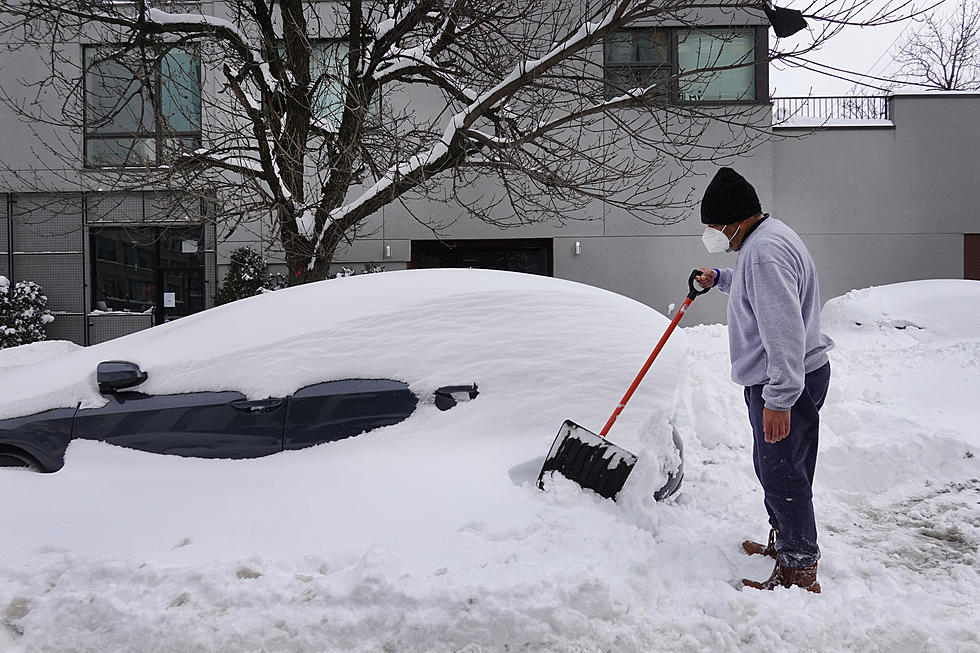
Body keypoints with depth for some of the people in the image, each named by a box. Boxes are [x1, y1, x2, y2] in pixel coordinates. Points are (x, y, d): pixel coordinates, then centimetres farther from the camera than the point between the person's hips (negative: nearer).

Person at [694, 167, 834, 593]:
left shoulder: (764, 251, -22)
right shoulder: (765, 238, 13)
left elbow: (785, 330, -29)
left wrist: (778, 399, -30)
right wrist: (719, 280, 28)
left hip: (788, 383, -11)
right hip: (790, 378, 11)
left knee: (781, 473, -3)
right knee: (779, 469, 21)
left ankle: (800, 572, 8)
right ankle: (782, 542, 36)